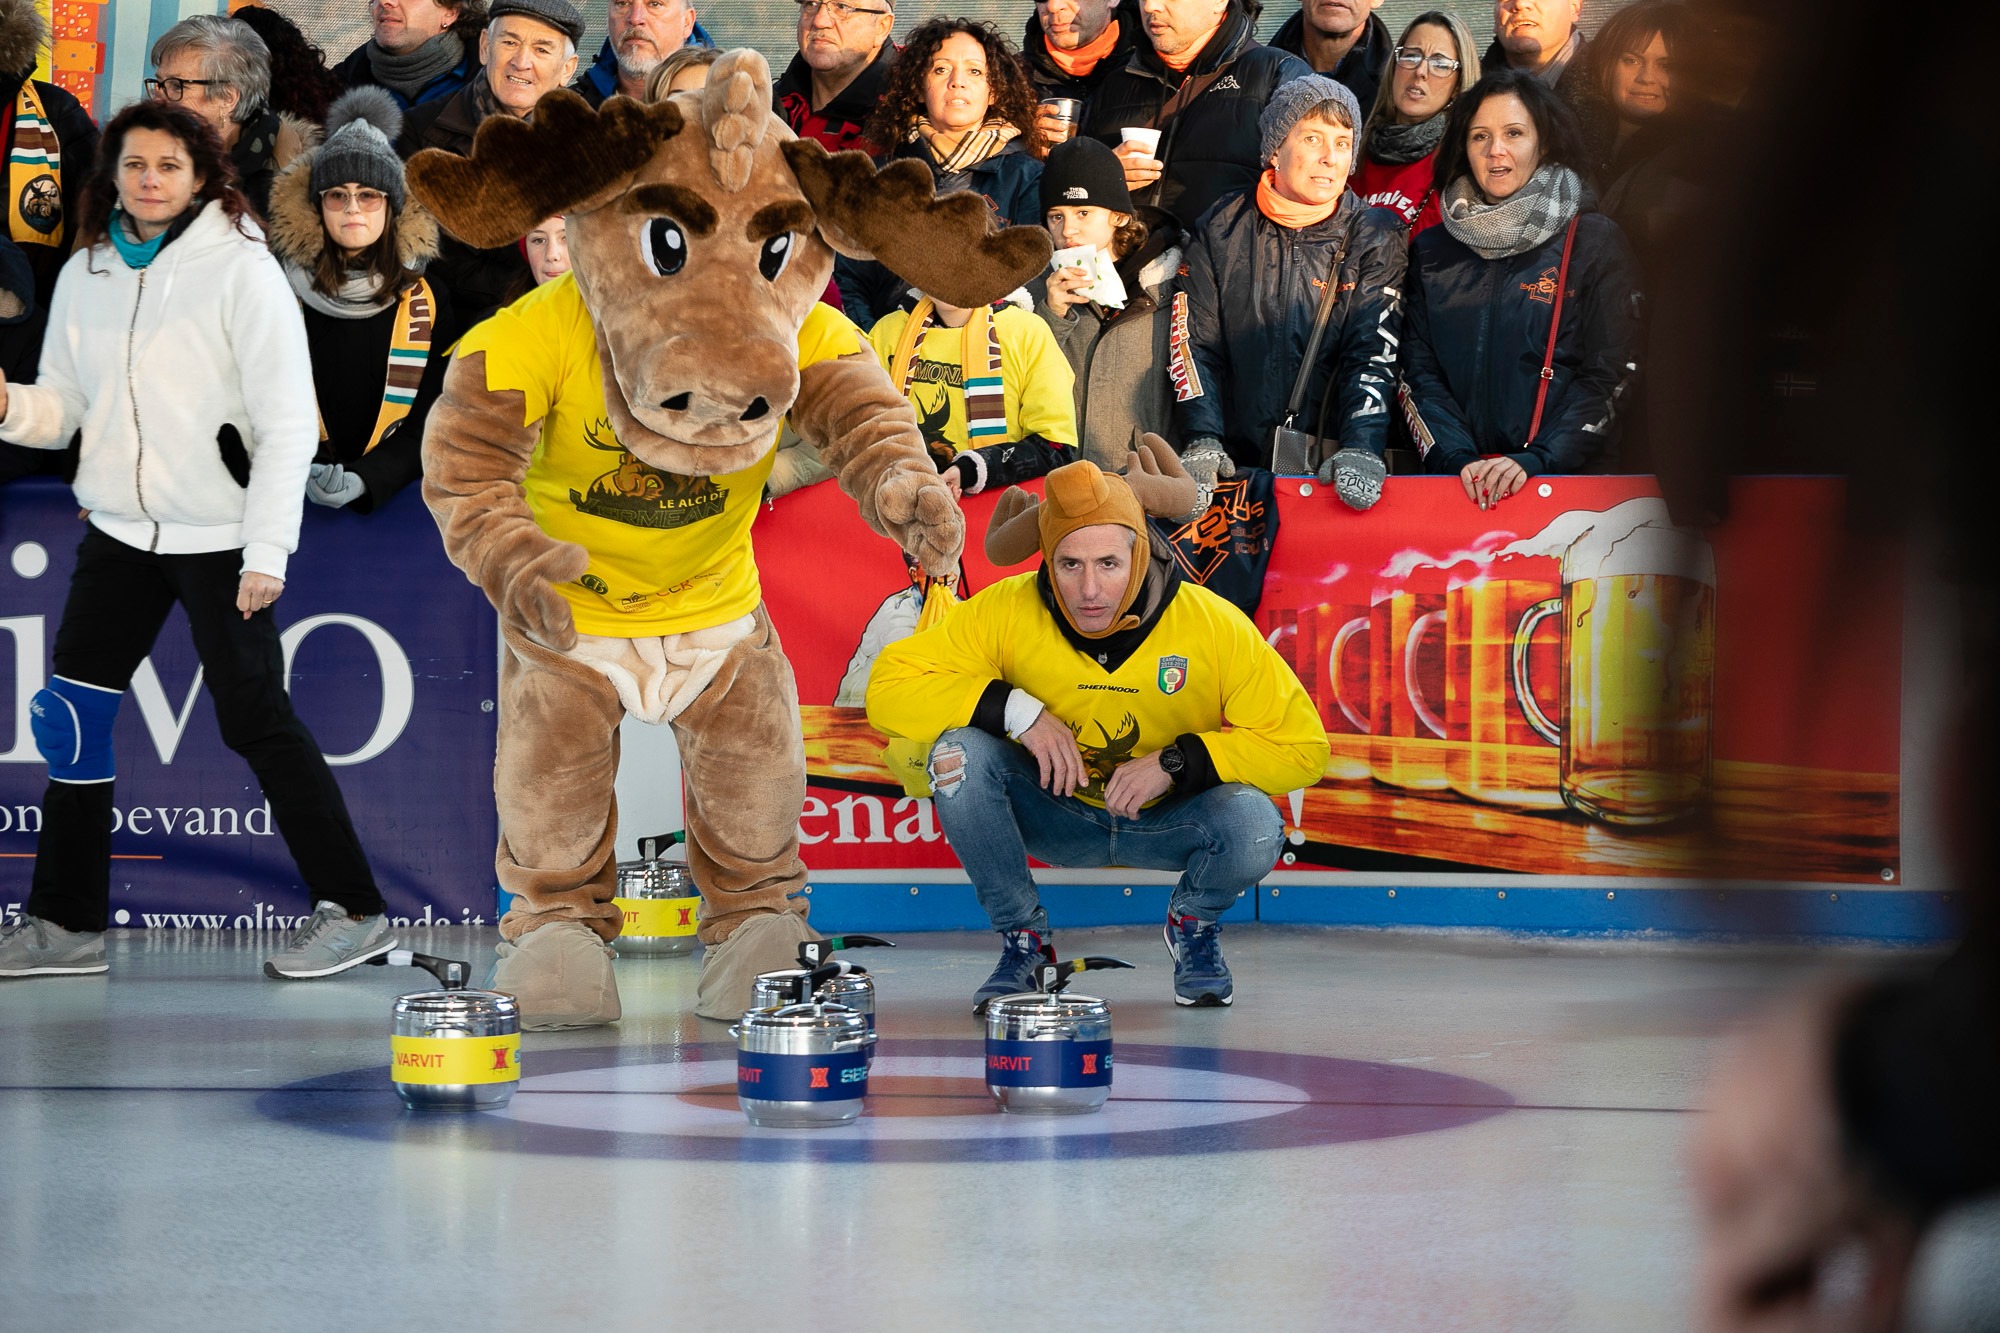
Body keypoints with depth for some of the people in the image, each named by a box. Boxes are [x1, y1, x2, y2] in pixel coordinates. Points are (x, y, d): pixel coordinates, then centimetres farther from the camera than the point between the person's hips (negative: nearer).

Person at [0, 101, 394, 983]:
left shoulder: (241, 270, -10)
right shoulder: (86, 273, 7)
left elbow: (288, 421, -12)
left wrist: (267, 550, -17)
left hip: (217, 537, -6)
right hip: (119, 529, 6)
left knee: (254, 720, -3)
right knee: (72, 712, 5)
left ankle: (353, 911, 7)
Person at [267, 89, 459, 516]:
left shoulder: (428, 303, 8)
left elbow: (428, 425, 5)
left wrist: (364, 480, -12)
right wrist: (302, 476, -13)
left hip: (387, 501, 1)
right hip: (294, 503, -1)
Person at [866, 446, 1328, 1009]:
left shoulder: (1214, 626, -22)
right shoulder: (1005, 612, -21)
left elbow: (1301, 746, -16)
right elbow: (889, 687, -21)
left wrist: (1178, 762, -28)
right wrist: (1014, 709, -32)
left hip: (1168, 822, -1)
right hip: (1054, 814, 1)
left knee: (1254, 826, -33)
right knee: (959, 752, -28)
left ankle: (1193, 925, 5)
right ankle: (1022, 939, -4)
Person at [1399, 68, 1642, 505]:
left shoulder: (1594, 241, 7)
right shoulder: (1430, 251, 15)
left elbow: (1610, 373, 1)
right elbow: (1417, 372, 9)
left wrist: (1535, 462, -12)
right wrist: (1459, 461, -9)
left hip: (1567, 476, -2)